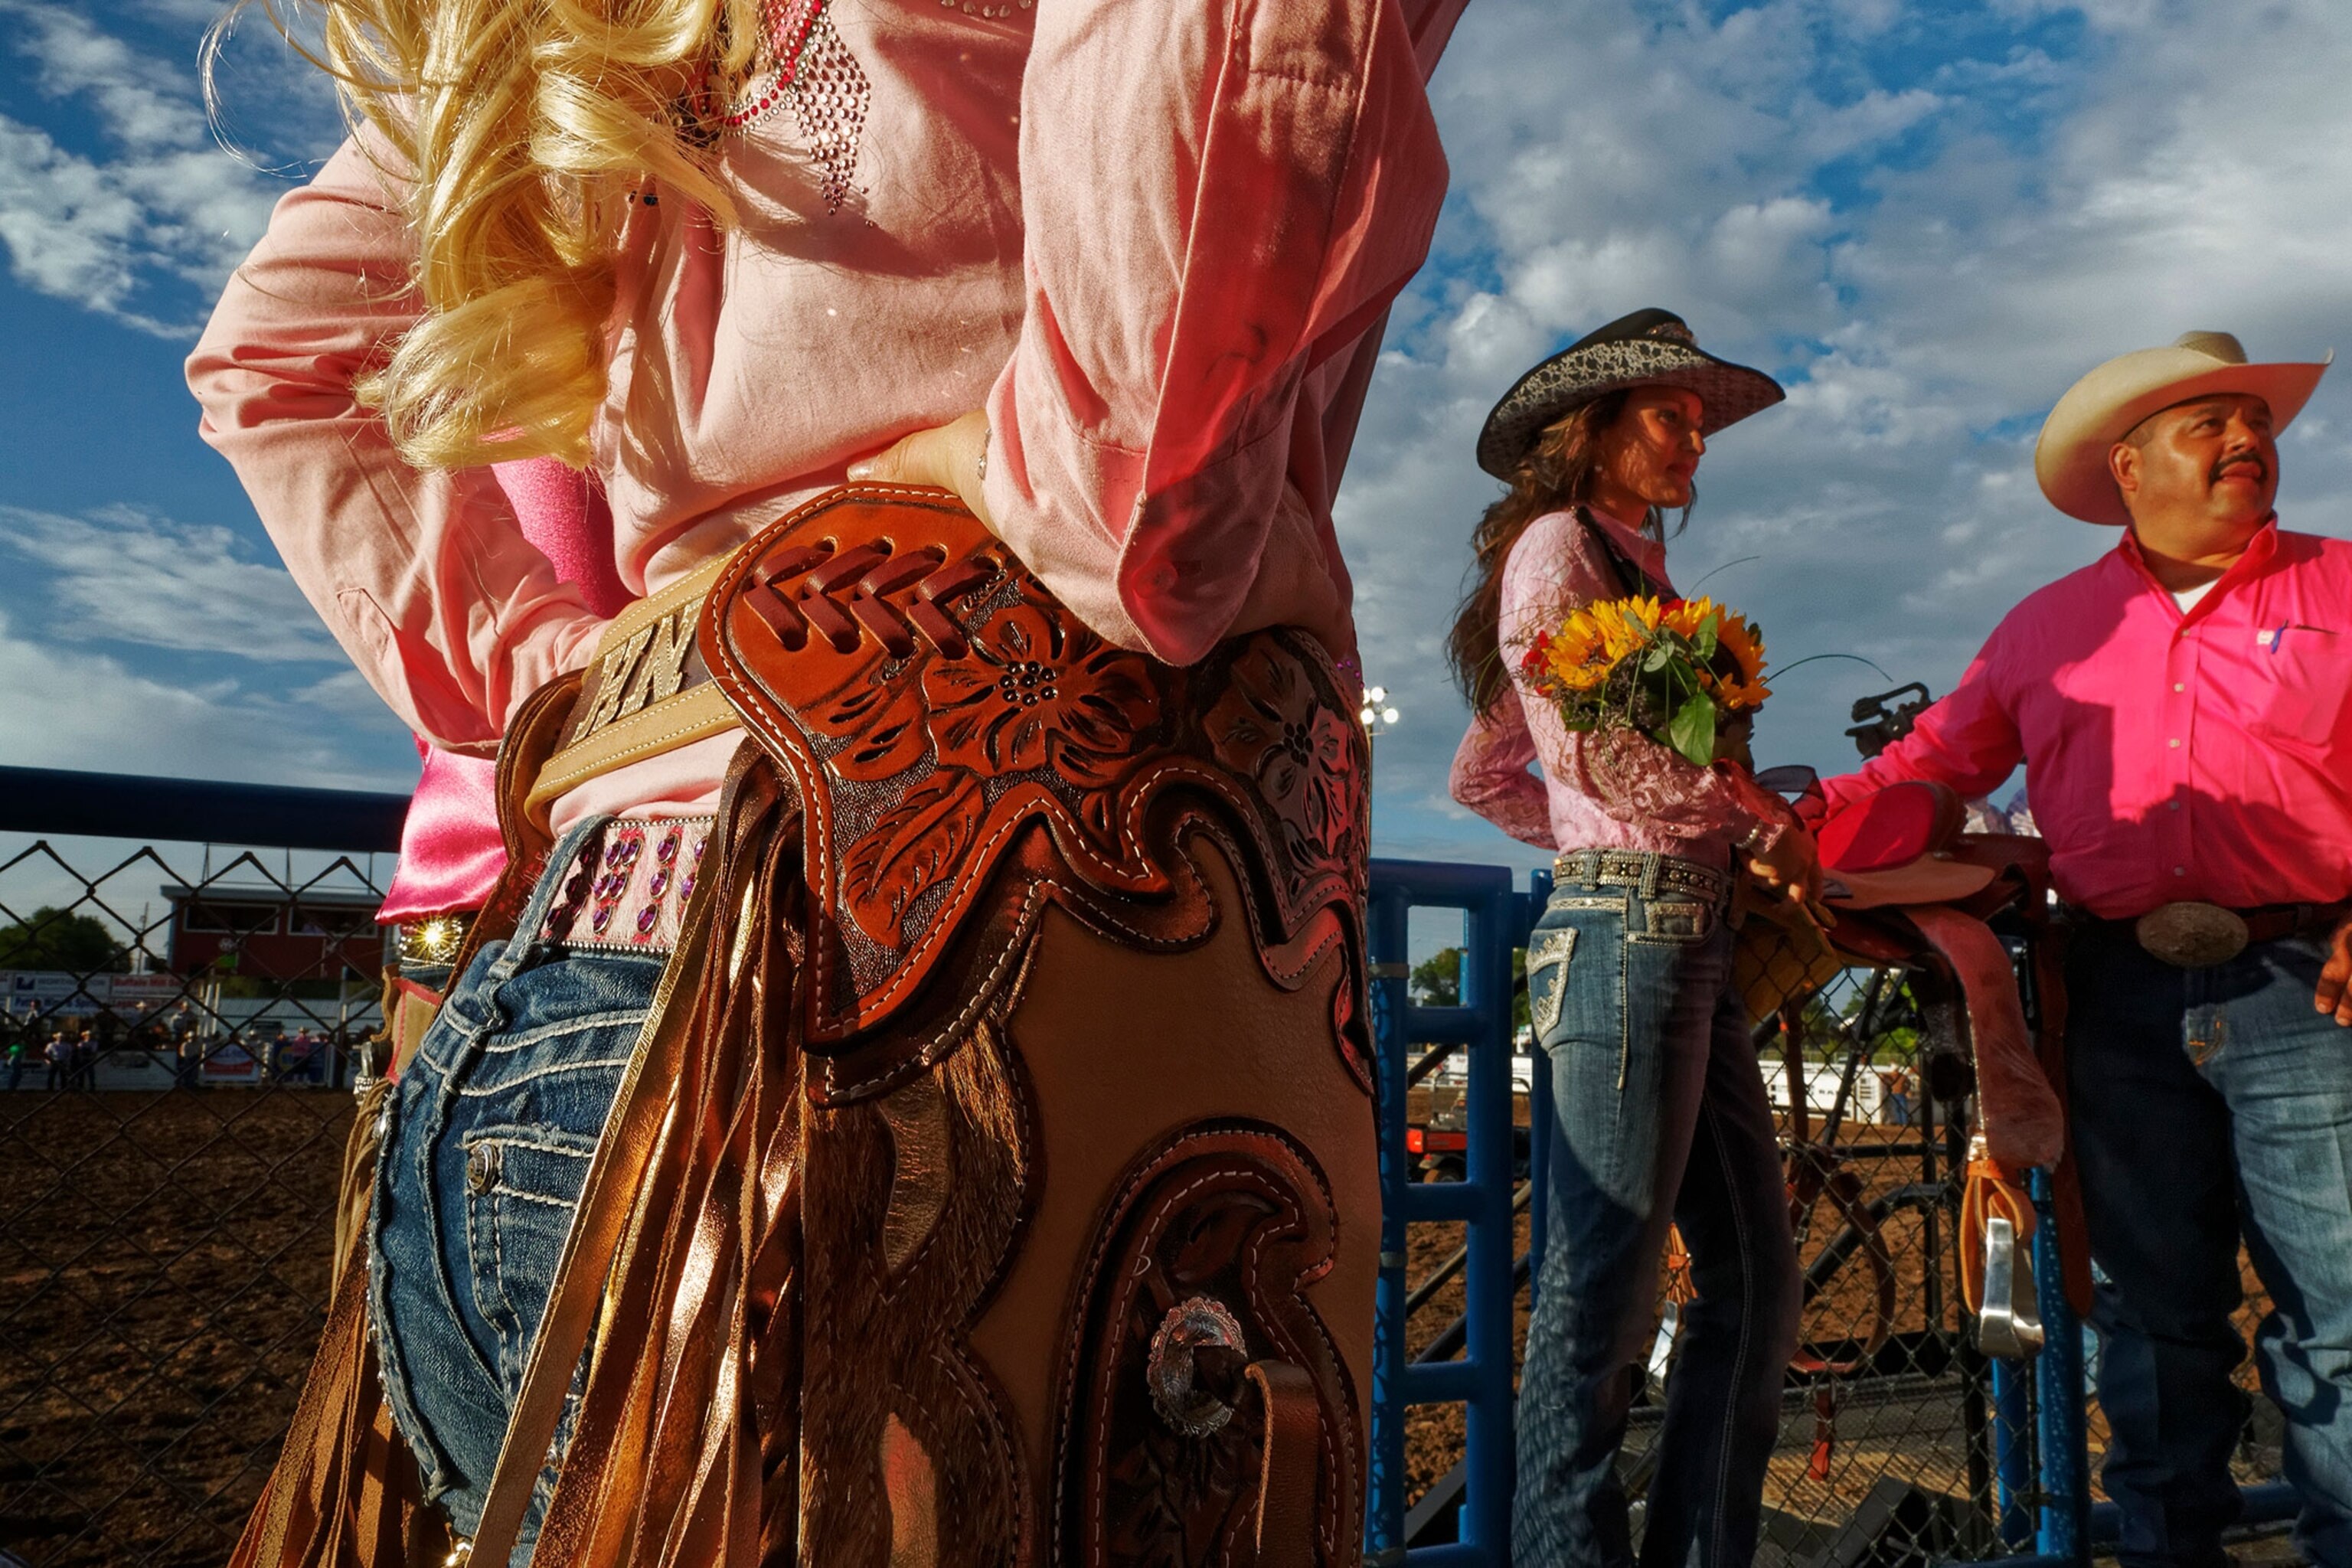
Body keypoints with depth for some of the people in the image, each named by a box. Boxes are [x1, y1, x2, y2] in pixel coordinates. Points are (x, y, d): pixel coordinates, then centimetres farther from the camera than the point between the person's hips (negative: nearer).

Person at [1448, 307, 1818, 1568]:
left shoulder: (1635, 569, 23)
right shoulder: (1556, 546, -3)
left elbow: (1481, 777, 25)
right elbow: (1593, 748, -16)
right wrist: (1767, 825, -3)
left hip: (1690, 935, 10)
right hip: (1627, 930, -10)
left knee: (1757, 1280, 12)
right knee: (1602, 1289, -4)